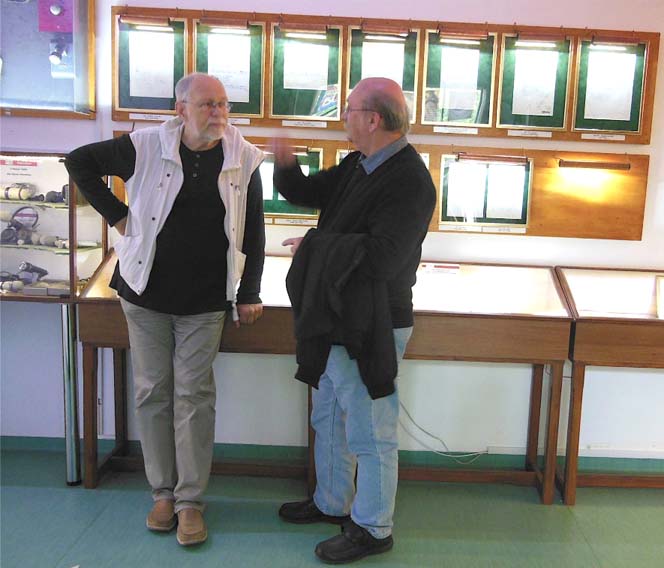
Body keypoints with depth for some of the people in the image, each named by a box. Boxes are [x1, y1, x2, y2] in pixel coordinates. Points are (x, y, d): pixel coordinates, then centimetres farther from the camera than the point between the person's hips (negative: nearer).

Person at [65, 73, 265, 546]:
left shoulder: (242, 160, -2)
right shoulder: (147, 147, -4)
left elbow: (253, 231, 3)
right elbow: (80, 161, 8)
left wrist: (250, 294, 0)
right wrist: (116, 214, -1)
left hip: (205, 301, 0)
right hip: (146, 293, 1)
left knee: (193, 396, 2)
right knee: (152, 392, 8)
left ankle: (190, 500, 14)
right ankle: (163, 492, 24)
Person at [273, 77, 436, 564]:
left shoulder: (409, 182, -21)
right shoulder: (358, 167, 8)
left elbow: (380, 258, -29)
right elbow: (307, 193, 19)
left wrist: (314, 245, -18)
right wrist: (286, 164, -3)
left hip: (368, 330, -10)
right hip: (336, 321, 10)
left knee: (370, 434, 6)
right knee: (329, 419, 23)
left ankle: (373, 528, 26)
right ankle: (331, 503, 43)